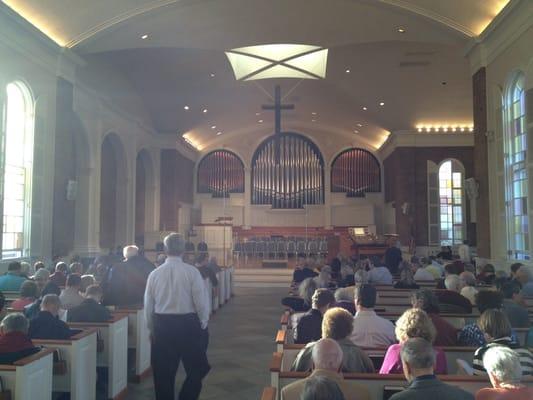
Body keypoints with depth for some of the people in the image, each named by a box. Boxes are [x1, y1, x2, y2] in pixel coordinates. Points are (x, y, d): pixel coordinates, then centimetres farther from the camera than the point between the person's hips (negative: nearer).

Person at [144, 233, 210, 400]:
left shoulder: (155, 273, -3)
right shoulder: (192, 272, -11)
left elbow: (148, 305, 3)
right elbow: (202, 303, -10)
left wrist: (152, 328, 17)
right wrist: (203, 325, 7)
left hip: (161, 325, 3)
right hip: (188, 324, -3)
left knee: (163, 373, 15)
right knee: (196, 370, 13)